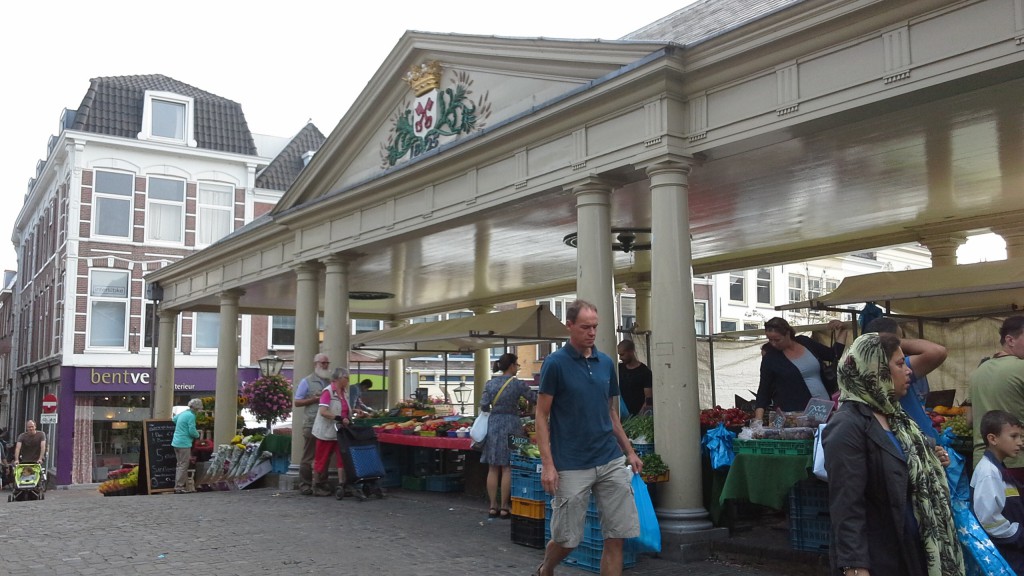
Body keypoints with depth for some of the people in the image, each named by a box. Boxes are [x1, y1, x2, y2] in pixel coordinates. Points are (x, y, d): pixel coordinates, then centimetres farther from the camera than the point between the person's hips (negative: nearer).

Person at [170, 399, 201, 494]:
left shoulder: (182, 413, 12)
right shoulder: (191, 416, -15)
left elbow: (173, 419, 30)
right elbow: (192, 431, -19)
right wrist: (197, 435, 4)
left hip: (176, 442, 9)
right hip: (184, 443, -9)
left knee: (180, 465, 16)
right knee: (183, 466, -4)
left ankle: (177, 486, 20)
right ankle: (179, 487, -3)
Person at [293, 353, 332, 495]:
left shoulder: (331, 382, 17)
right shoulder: (307, 382, 3)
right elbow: (296, 402, 1)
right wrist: (314, 399, -10)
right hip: (311, 424, -4)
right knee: (308, 456, -2)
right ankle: (305, 484, 3)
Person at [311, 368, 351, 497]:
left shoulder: (344, 393, 12)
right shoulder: (328, 392, -13)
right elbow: (323, 411, -23)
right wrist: (339, 418, -28)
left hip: (339, 432, 8)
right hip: (326, 431, -7)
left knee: (342, 458, 0)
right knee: (322, 460, 2)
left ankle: (342, 484, 2)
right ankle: (317, 487, 12)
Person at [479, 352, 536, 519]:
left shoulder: (490, 384, 5)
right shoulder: (518, 384, -5)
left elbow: (484, 406, 1)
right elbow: (534, 399, 0)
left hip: (493, 424, 4)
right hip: (511, 424, -4)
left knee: (493, 468, 7)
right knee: (507, 468, 0)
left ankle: (493, 507, 10)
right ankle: (504, 508, 2)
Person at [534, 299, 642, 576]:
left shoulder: (606, 362, 9)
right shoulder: (555, 363, -7)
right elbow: (542, 416, -7)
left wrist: (629, 452, 12)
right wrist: (548, 464, -14)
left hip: (611, 462, 5)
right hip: (571, 467, -5)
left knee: (617, 536, 1)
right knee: (567, 538, 4)